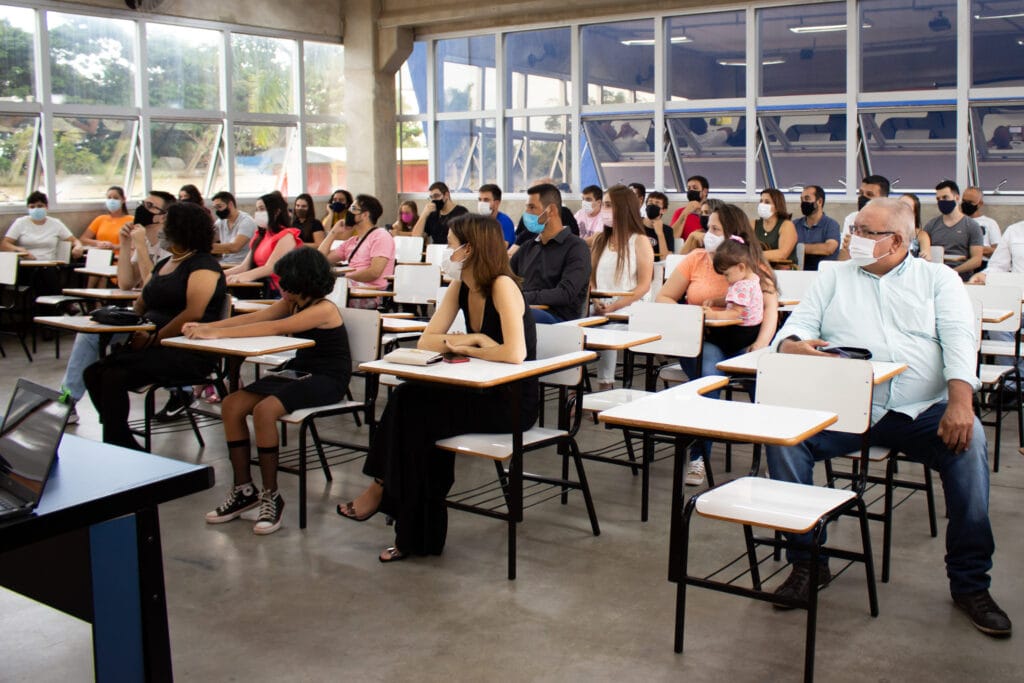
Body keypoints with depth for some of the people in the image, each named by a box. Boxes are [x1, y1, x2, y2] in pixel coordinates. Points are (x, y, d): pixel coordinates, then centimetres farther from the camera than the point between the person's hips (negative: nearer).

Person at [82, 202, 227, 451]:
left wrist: (154, 339, -20)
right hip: (156, 348, 9)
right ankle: (124, 447, -7)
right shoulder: (163, 264, 23)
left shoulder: (203, 265, -6)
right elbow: (141, 305, 22)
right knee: (94, 372, -11)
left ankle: (116, 447, -14)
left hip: (190, 355, -9)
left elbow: (194, 313, -19)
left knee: (115, 376, -26)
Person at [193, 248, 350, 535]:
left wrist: (219, 333, -28)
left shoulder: (324, 310, -18)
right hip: (297, 372, 9)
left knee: (264, 410, -32)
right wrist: (206, 326, -11)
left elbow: (275, 328, -27)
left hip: (327, 381, -9)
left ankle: (271, 496, -16)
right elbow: (253, 318, 2)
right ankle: (244, 489, 1)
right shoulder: (292, 303, 9)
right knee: (231, 405, -9)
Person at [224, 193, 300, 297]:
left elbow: (271, 267, -19)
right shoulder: (260, 236, 21)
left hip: (280, 292, -7)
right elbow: (245, 266, 14)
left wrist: (244, 276, -36)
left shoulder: (286, 236, -5)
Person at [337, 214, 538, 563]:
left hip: (513, 401, -7)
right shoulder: (460, 287, 6)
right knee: (409, 398, -12)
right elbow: (426, 340, 2)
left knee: (416, 411, -17)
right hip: (479, 393, 7)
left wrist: (468, 348, -13)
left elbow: (515, 353, -30)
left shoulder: (502, 286, -18)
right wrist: (468, 339, -16)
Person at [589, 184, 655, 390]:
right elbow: (590, 277, 13)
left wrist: (613, 307, -17)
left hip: (628, 311, -4)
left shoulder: (640, 241, 1)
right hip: (600, 310, 4)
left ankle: (605, 386, -20)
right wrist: (596, 301, -8)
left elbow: (643, 286, -6)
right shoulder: (599, 240, 16)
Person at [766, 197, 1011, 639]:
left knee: (969, 440, -30)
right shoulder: (835, 278, 19)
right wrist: (792, 344, -17)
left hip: (920, 411, -1)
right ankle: (807, 561, -11)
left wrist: (960, 400, -18)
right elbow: (797, 326, 10)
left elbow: (959, 339, 0)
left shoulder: (936, 279, 14)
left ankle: (970, 581, -15)